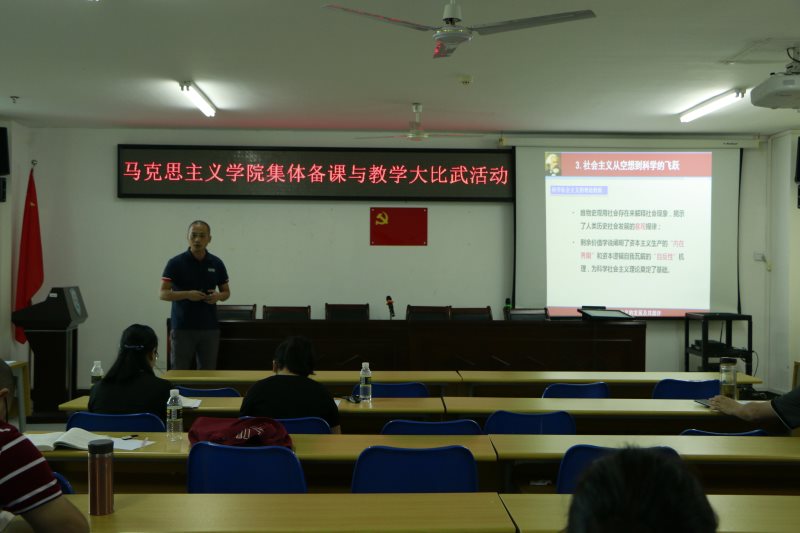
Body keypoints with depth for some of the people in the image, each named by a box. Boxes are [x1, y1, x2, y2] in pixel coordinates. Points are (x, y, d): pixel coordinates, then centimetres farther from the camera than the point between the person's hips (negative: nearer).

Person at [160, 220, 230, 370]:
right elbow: (164, 294, -9)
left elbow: (226, 292, 11)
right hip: (182, 328, -3)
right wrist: (187, 294, -24)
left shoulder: (217, 264, 4)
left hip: (210, 328, 3)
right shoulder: (175, 263, -6)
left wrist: (218, 296, -12)